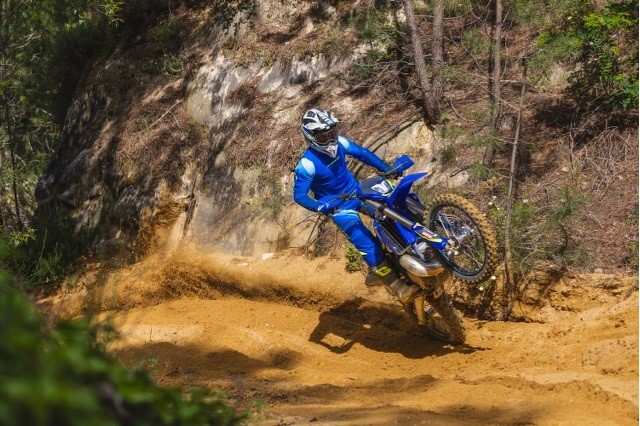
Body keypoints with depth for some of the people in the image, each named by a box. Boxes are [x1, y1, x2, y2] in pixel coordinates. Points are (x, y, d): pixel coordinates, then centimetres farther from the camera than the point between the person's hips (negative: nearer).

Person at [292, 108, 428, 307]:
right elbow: (299, 195, -25)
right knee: (369, 245, -19)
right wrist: (319, 207, -43)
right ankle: (398, 288, -14)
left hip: (358, 192, 7)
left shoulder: (338, 142, -9)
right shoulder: (307, 164, -25)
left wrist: (387, 168, -4)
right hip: (340, 208, -7)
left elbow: (362, 153, 5)